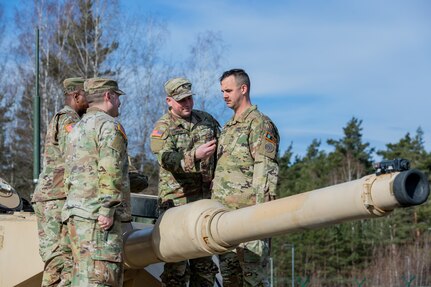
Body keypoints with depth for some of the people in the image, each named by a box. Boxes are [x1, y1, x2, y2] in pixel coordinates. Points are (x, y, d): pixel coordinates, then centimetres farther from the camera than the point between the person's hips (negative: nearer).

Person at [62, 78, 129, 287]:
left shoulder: (78, 128, 22)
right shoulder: (109, 125, -6)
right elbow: (111, 172, -17)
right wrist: (107, 209, -19)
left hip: (77, 213, 9)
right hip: (99, 218, -9)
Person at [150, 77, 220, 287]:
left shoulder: (207, 120, 12)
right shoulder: (162, 128, -3)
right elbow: (167, 159, -20)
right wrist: (195, 156, -34)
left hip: (205, 199, 5)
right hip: (177, 201, -5)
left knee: (204, 261, 10)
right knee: (176, 261, -6)